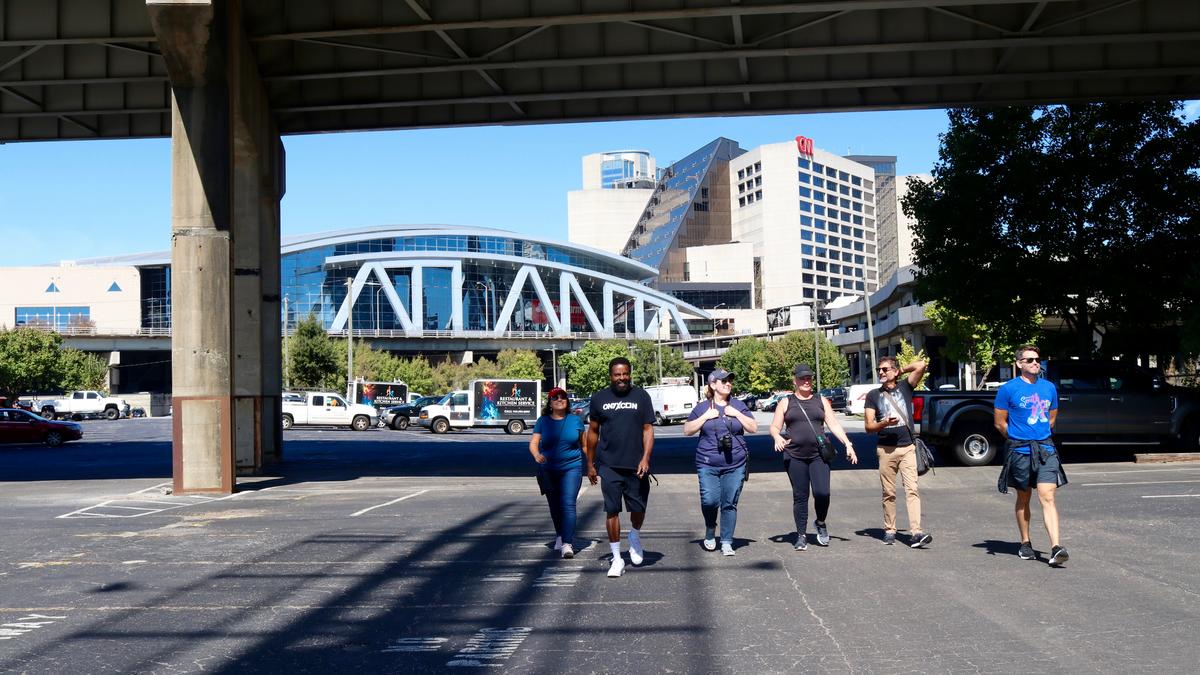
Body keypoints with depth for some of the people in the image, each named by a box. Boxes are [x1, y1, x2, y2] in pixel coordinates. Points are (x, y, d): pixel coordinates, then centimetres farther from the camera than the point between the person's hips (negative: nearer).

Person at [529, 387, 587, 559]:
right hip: (548, 470, 2)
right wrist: (537, 455, -26)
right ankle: (560, 535, 38)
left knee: (568, 504, -16)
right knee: (555, 506, 15)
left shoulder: (575, 421, 3)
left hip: (572, 468, -2)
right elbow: (533, 443, -5)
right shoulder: (543, 421, 2)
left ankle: (567, 544, -21)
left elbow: (584, 444, 14)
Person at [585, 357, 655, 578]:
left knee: (638, 507, 8)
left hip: (636, 466, 0)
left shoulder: (641, 396, 3)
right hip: (609, 466, 0)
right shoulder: (599, 398, 6)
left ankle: (635, 537, 40)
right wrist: (590, 464, 12)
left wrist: (645, 458, -11)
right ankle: (617, 558, 6)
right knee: (612, 510, -2)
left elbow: (648, 429, 1)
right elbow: (593, 431, 13)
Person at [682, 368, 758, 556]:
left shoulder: (738, 406, 10)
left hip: (735, 465, 1)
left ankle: (726, 542, 9)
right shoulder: (703, 408, 7)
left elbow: (753, 428, 6)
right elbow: (687, 430, 3)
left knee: (730, 504, 0)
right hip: (708, 465, -1)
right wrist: (705, 416, -7)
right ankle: (710, 533, 16)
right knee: (710, 501, -12)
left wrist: (737, 414, -6)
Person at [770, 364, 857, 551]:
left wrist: (848, 444, -3)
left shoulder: (821, 401, 13)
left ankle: (821, 523, 14)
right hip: (795, 457, 0)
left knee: (822, 493, -13)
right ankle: (801, 535, 11)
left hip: (819, 455, 0)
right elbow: (774, 427, 7)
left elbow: (834, 424, 8)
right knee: (800, 496, 1)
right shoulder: (786, 402, 10)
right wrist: (778, 437, -15)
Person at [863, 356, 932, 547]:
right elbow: (868, 426, 3)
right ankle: (889, 530, 15)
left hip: (907, 447, -1)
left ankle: (915, 533, -19)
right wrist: (884, 423, -15)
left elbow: (922, 365, -5)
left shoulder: (905, 387, 8)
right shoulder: (873, 395, 9)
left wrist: (902, 370, 8)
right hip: (886, 449, 1)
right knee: (889, 493, 5)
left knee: (912, 489, -11)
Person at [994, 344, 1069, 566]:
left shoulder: (1049, 387, 9)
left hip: (1046, 449, 2)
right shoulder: (1008, 388, -3)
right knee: (1023, 498, 11)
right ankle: (1025, 543, 26)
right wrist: (1018, 439, 7)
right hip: (1020, 452, -2)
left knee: (1047, 497, -10)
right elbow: (1000, 423, 2)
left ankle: (1056, 548, -17)